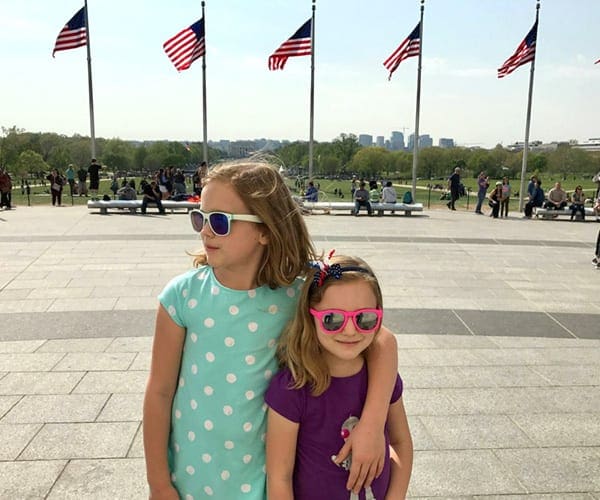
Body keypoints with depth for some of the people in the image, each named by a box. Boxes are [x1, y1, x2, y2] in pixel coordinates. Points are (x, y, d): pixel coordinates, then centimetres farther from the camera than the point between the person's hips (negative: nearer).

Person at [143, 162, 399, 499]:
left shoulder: (296, 297, -16)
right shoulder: (183, 295, -15)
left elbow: (381, 340, -13)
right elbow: (160, 391, -7)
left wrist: (373, 425, -25)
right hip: (191, 471, 0)